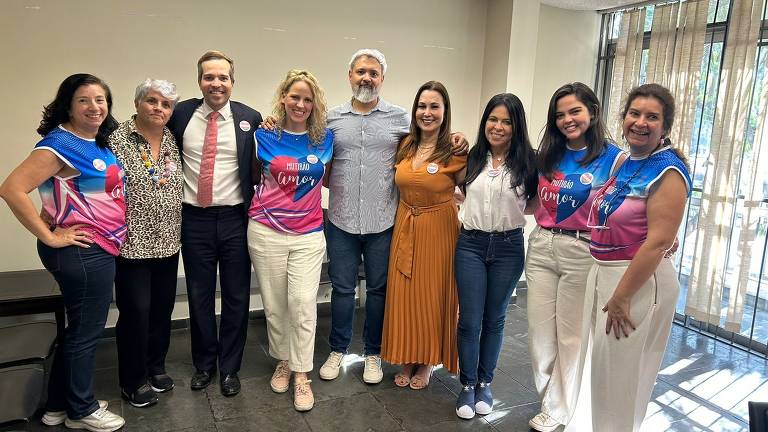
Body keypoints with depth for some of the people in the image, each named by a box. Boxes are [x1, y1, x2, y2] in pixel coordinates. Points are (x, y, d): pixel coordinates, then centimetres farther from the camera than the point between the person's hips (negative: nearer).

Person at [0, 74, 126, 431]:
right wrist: (50, 237, -18)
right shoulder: (60, 144, -16)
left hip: (100, 249, 9)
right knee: (86, 331, 5)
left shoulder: (98, 144, 9)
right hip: (80, 252, -9)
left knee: (79, 328, 18)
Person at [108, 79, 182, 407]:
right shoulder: (118, 140, -9)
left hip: (168, 242, 5)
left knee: (162, 307, 14)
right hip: (133, 243, -5)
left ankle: (156, 367, 33)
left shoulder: (172, 141, 6)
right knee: (136, 311, 4)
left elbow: (178, 186, 13)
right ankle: (133, 381, 22)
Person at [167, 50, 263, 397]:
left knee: (236, 297, 9)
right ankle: (203, 364, 33)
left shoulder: (250, 118, -3)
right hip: (194, 219, 1)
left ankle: (229, 368, 27)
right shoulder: (181, 114, 0)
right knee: (199, 296, 13)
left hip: (235, 218, -1)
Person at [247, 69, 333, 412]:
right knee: (274, 304, 10)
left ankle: (301, 375, 10)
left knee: (303, 304, -4)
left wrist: (308, 191, 6)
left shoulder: (325, 138, 2)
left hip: (308, 234, 0)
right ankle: (283, 360, 31)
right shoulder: (265, 135, -1)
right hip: (266, 232, 0)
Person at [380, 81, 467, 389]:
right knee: (404, 294, 11)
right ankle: (407, 359, 30)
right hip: (405, 228, 4)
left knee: (432, 295, 7)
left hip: (438, 231, -4)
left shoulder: (455, 152, -10)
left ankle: (427, 363, 28)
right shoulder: (406, 146, 3)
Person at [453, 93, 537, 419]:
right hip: (470, 245, 1)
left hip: (508, 247, -1)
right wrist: (465, 211, 7)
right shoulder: (471, 158, 4)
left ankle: (485, 383, 30)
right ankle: (467, 385, 21)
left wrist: (513, 209, -11)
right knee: (470, 320, 3)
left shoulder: (527, 161, -5)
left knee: (494, 319, 12)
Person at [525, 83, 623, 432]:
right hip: (541, 247, 5)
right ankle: (552, 402, 32)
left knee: (570, 336, 9)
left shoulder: (614, 158, -6)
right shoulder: (548, 156, 9)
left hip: (581, 253, -5)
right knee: (540, 332, 11)